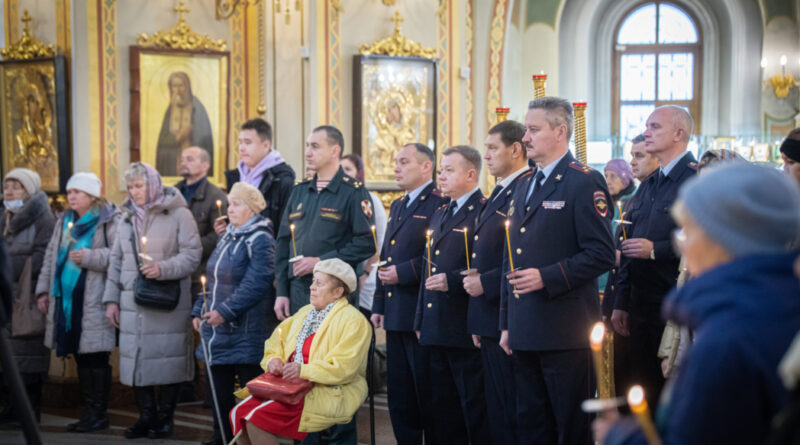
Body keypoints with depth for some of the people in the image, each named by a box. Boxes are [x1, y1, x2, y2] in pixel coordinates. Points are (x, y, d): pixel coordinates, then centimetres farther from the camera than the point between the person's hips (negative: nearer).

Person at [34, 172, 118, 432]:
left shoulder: (109, 221, -5)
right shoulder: (65, 221, 18)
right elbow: (51, 256, 22)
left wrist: (90, 257, -19)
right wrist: (43, 290, 18)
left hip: (94, 302, -7)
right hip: (66, 299, 7)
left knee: (96, 359, -5)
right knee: (81, 358, 11)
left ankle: (99, 414, 2)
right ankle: (89, 412, 18)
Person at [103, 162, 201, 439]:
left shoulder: (178, 214, -3)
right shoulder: (127, 218, 16)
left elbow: (192, 254, -7)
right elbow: (116, 261, 19)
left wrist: (163, 269, -21)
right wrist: (111, 299, 14)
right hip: (133, 302, 5)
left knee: (167, 360, -2)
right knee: (136, 359, 5)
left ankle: (164, 418, 9)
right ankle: (146, 416, 15)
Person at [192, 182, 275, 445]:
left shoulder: (260, 239, -11)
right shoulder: (227, 238, 17)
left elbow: (256, 283, -22)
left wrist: (225, 311, -25)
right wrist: (200, 311, 13)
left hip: (245, 332, -8)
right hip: (218, 329, 9)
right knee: (219, 387, 12)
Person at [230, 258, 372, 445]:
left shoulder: (353, 320, -7)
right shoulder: (305, 312, 21)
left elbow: (344, 367, -17)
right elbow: (277, 342, 23)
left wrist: (305, 370, -24)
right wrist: (274, 359, 1)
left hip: (330, 393, -8)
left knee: (257, 417, -25)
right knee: (239, 413, -12)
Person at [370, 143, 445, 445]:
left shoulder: (440, 204, -9)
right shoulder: (397, 206, 19)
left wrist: (403, 272, -17)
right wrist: (378, 305, 18)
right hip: (396, 316, 9)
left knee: (428, 394, -1)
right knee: (399, 395, 12)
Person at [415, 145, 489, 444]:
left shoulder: (485, 212, -8)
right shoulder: (439, 214, 19)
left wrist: (453, 280, -22)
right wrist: (420, 320, 19)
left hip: (466, 330, -8)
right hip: (436, 330, 8)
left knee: (474, 407, -2)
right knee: (443, 409, 13)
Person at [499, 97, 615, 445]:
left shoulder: (585, 183, -7)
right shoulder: (523, 188, 18)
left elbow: (601, 255, -15)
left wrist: (546, 277, -21)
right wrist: (507, 324, 17)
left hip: (565, 334, -8)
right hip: (525, 334, 8)